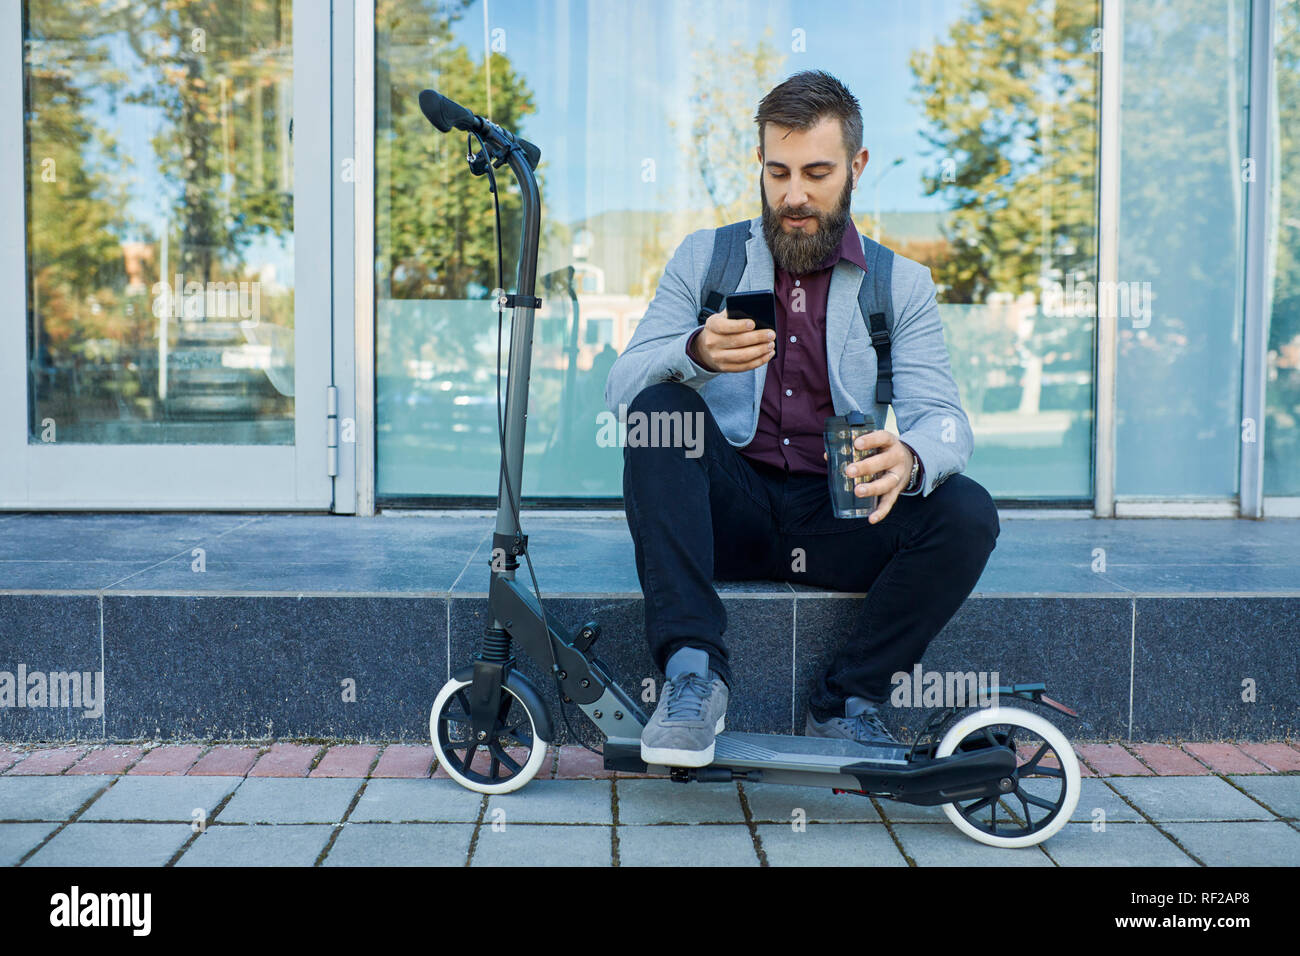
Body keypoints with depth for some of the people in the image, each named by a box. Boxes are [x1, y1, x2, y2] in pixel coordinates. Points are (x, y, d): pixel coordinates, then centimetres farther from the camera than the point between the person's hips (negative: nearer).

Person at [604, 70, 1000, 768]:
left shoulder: (902, 284, 7)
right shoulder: (703, 258, 6)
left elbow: (944, 417, -5)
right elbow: (621, 387, -5)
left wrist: (908, 456, -31)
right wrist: (696, 353, -28)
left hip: (838, 520, 1)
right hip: (729, 512, 0)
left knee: (967, 514, -24)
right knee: (658, 407, -26)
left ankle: (846, 704, -8)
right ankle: (693, 672, -29)